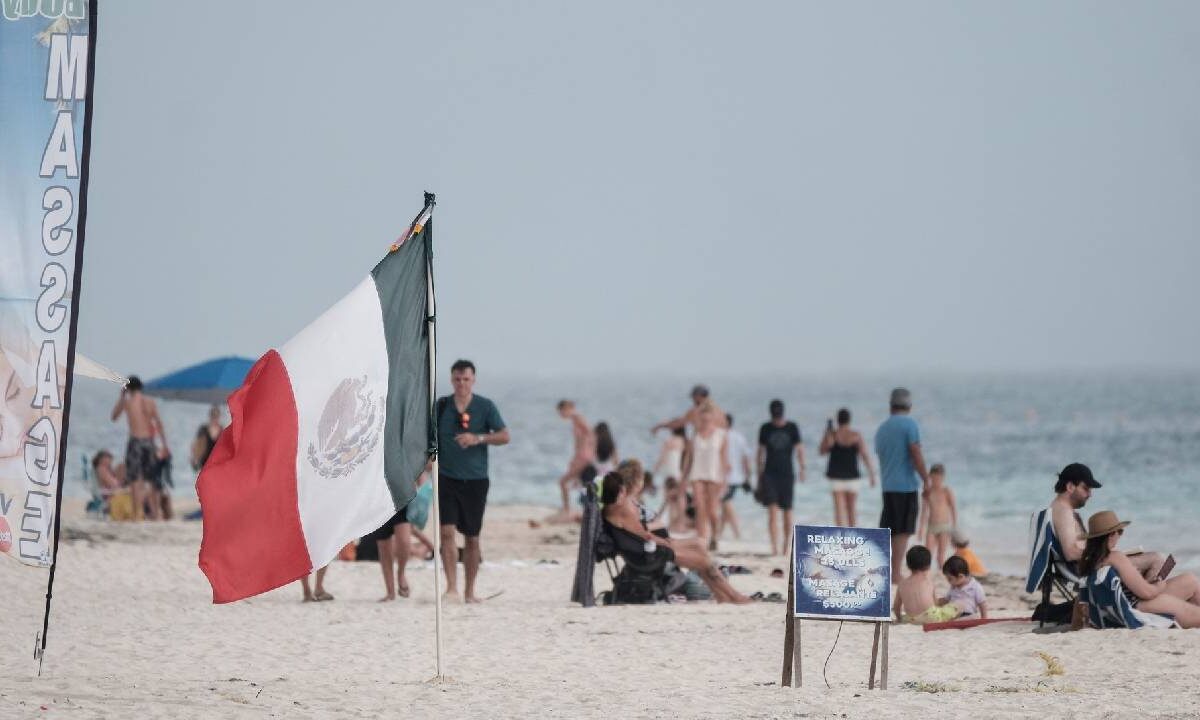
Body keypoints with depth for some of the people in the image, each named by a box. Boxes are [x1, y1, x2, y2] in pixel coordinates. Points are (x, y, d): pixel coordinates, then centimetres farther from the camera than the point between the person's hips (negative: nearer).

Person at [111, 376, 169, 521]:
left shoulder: (127, 401, -1)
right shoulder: (150, 402, 6)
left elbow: (114, 417, 12)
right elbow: (159, 423, 1)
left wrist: (121, 396, 15)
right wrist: (165, 445, 2)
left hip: (135, 440, -3)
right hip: (149, 441, 3)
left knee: (135, 479, -3)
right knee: (151, 478, 15)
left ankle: (138, 513, -11)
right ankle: (157, 511, 17)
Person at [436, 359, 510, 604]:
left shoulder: (485, 406, 1)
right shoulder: (440, 406, 5)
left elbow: (504, 436, -6)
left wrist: (478, 438, -21)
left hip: (475, 480, 0)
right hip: (447, 479, 0)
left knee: (472, 538, 5)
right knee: (447, 531, -14)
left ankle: (470, 591, 16)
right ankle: (451, 587, -15)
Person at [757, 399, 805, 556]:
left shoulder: (792, 428, 2)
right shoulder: (765, 428, 5)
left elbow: (799, 449, 1)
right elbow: (761, 452, 11)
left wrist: (802, 469, -12)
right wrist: (759, 477, 11)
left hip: (787, 474, 0)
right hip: (770, 474, 0)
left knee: (787, 512, 5)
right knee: (772, 511, -11)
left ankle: (786, 546, 19)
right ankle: (775, 547, -16)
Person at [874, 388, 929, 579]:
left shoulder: (882, 429, 13)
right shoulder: (910, 424, -9)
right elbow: (916, 455, -15)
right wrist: (926, 479, -7)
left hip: (887, 486, 6)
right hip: (907, 485, -6)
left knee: (888, 531, 11)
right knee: (903, 532, -4)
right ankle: (895, 574, -7)